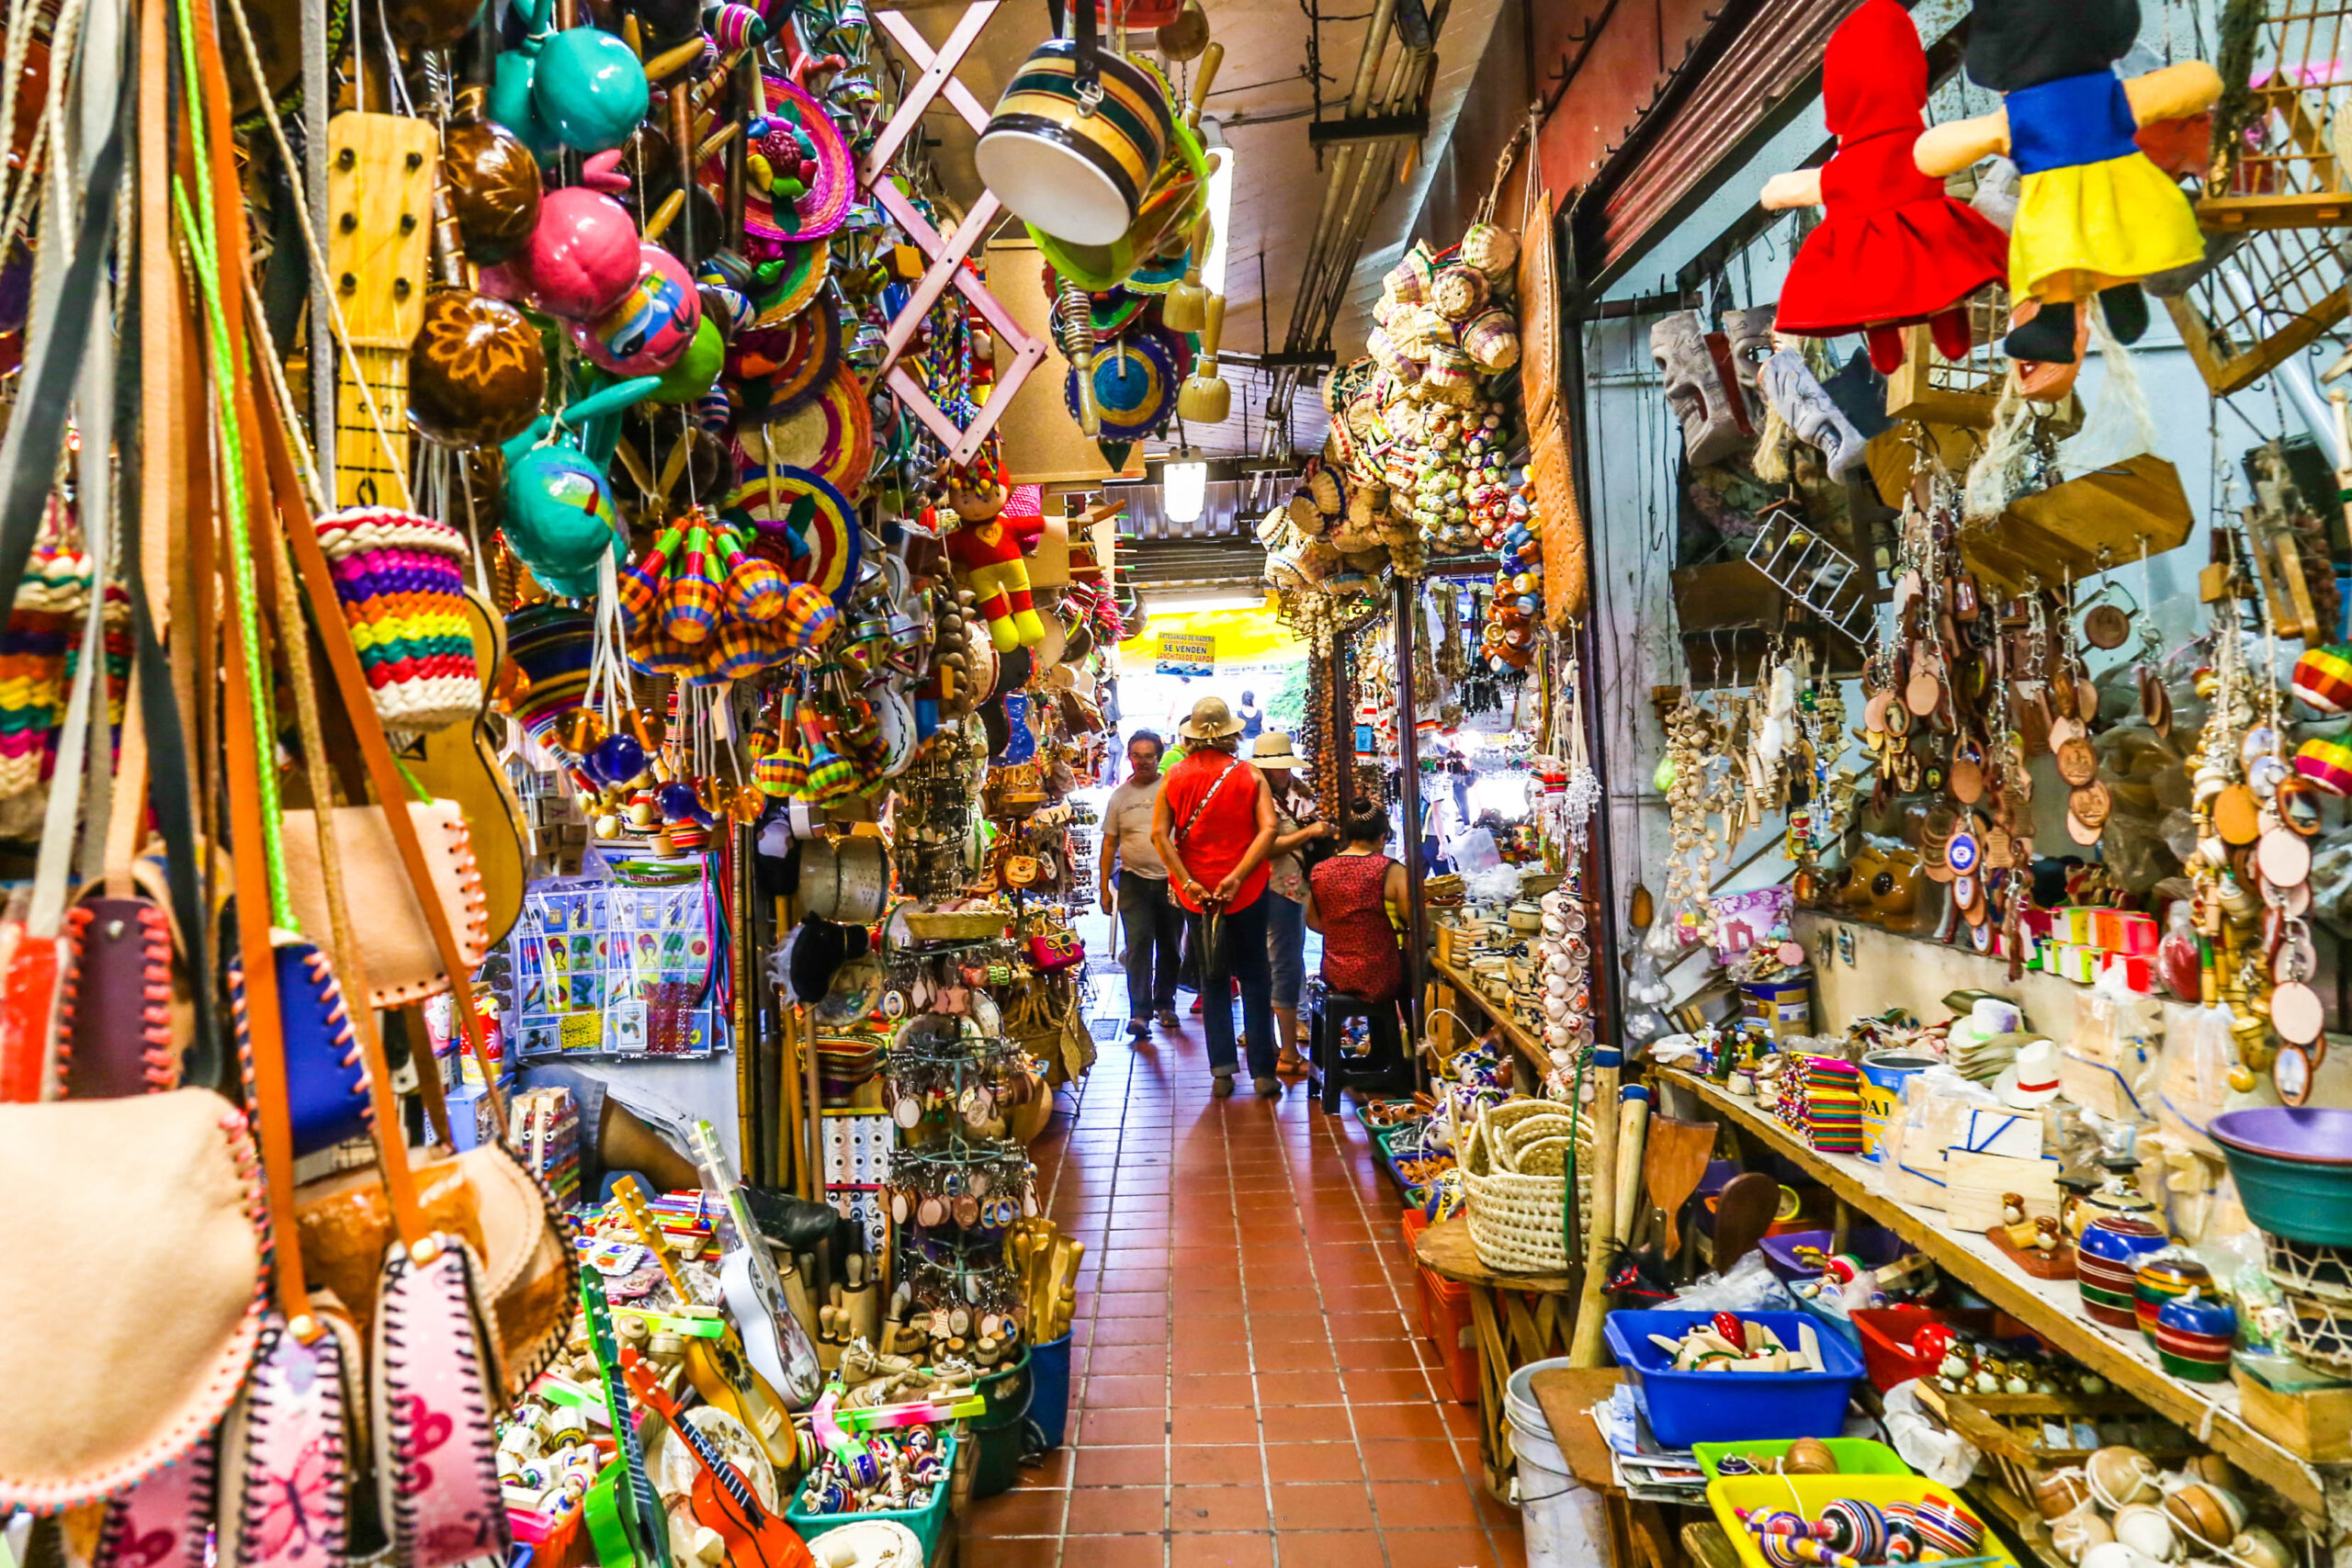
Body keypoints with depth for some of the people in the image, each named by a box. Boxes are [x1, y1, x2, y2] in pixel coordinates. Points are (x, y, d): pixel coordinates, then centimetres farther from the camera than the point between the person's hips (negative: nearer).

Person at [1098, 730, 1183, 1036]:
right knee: (1138, 944, -9)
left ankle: (1164, 1004, 26)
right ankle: (1139, 1013, -8)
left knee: (1169, 947, 9)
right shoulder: (1120, 795, 6)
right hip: (1134, 881, 0)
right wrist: (1105, 888, 5)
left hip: (1172, 880, 0)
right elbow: (1109, 843, 9)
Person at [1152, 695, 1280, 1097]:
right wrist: (1237, 876, -17)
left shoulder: (1176, 776, 1)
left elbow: (1159, 834, -9)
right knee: (1254, 979, 9)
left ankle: (1222, 1070, 11)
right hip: (1246, 892, -1)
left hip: (1197, 893, 1)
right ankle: (1263, 1072, 8)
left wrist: (1187, 882, -11)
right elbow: (1268, 830, -14)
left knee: (1213, 981, 13)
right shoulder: (1249, 776, -2)